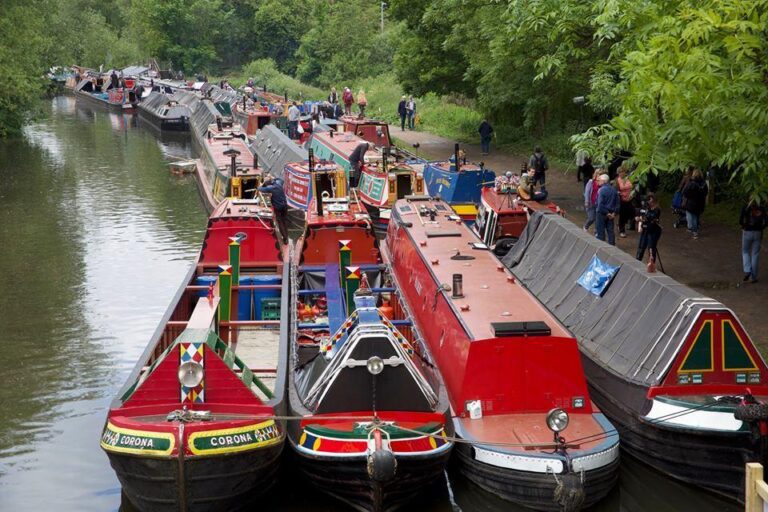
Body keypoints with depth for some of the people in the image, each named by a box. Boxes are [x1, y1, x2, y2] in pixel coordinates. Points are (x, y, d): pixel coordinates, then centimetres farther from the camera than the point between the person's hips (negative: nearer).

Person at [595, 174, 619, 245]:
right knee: (610, 231, 11)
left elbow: (600, 204, -20)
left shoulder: (601, 190, -16)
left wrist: (606, 213, -14)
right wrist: (614, 212, 3)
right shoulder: (614, 190, 5)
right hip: (610, 214, 6)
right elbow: (617, 203, 7)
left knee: (600, 231, 2)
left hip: (602, 213, -6)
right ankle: (612, 245, 14)